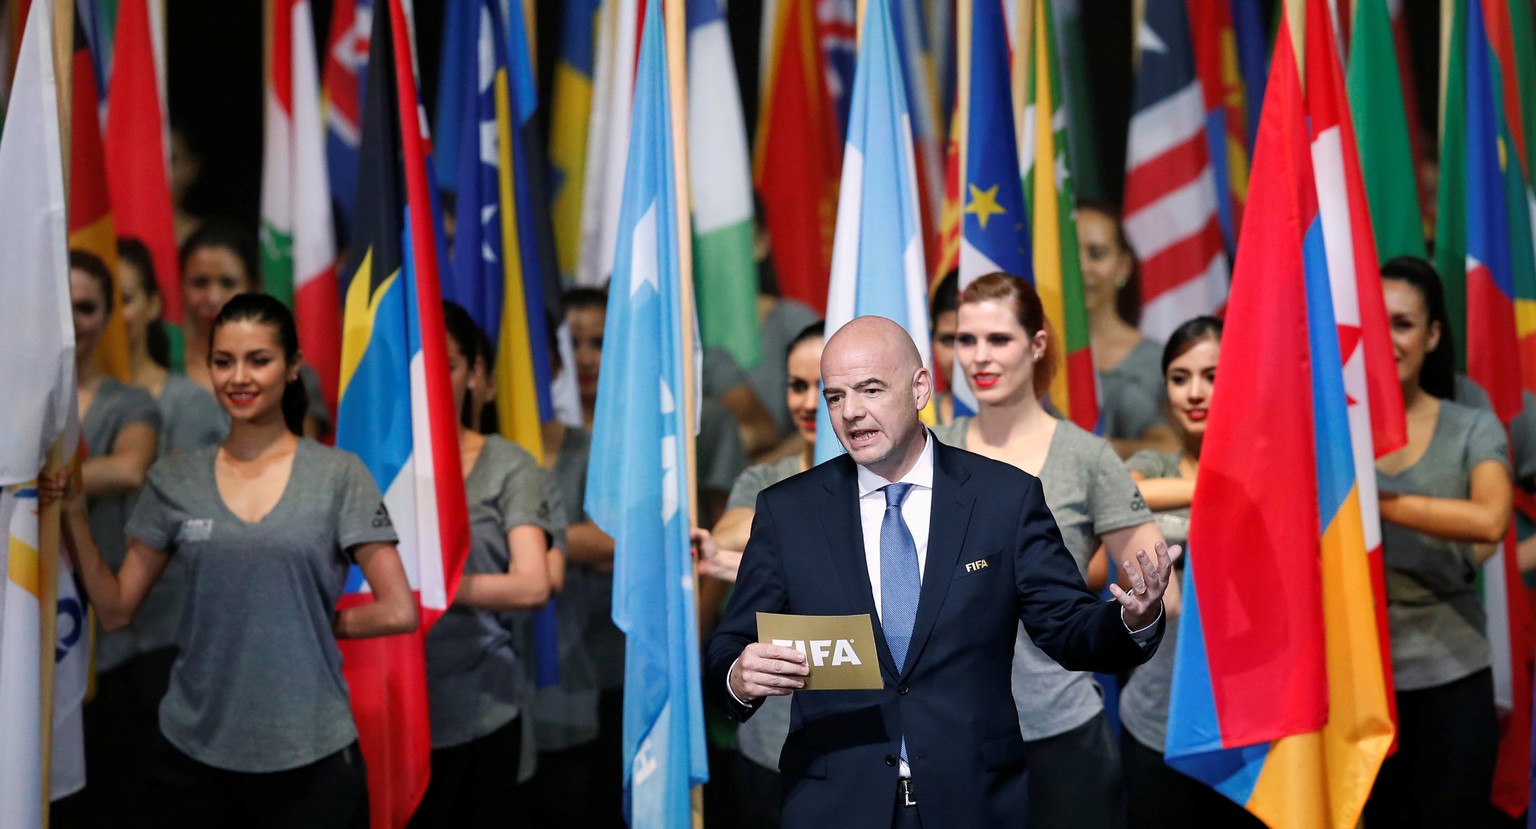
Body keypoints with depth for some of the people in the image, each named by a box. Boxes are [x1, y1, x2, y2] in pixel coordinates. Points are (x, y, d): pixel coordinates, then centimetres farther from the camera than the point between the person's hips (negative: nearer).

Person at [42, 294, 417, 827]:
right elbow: (115, 609, 7)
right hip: (192, 751, 2)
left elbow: (399, 612, -6)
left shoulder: (339, 476, -3)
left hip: (309, 756, -2)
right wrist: (71, 513, -2)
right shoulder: (174, 480, 6)